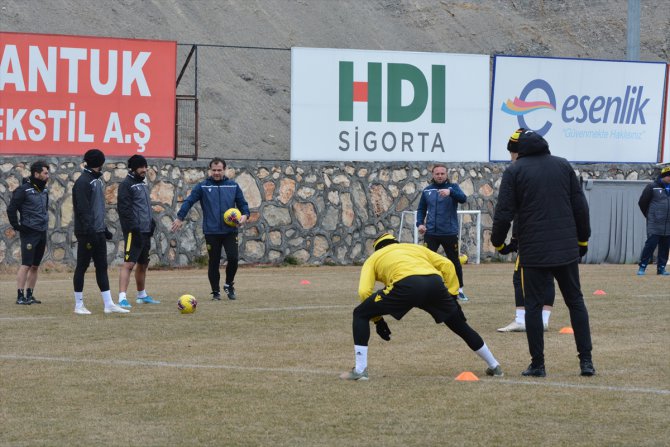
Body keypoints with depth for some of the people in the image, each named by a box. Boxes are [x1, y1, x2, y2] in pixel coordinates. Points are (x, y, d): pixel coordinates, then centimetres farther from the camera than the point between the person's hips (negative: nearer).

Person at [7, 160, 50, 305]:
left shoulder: (44, 190, 12)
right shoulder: (23, 190, -11)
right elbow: (11, 209, -11)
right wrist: (17, 227, -11)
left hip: (41, 233, 7)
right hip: (29, 232, -7)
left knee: (35, 266, 9)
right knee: (26, 265, -10)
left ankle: (30, 295, 14)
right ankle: (20, 296, -8)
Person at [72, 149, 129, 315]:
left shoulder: (97, 180, 16)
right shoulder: (83, 181, -12)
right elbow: (82, 209, -19)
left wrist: (104, 229, 20)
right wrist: (89, 230, -24)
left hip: (98, 232, 9)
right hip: (87, 233, -9)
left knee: (102, 267, 6)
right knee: (82, 267, -1)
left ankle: (109, 304, 5)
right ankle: (79, 305, 4)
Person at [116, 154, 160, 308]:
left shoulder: (143, 184, 19)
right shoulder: (126, 185, -10)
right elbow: (124, 208, -18)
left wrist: (151, 222, 14)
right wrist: (133, 227, -23)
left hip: (145, 231, 9)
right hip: (134, 232, -9)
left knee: (143, 264, 18)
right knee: (128, 263, -15)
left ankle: (142, 295, 30)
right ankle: (122, 298, -21)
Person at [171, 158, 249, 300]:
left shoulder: (233, 186, 8)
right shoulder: (203, 187, 2)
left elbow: (242, 203, 11)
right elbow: (189, 202, 0)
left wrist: (245, 215, -9)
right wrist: (180, 218, -9)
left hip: (230, 231, 1)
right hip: (211, 232, -1)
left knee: (233, 258, -12)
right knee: (214, 263, 3)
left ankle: (229, 285, 12)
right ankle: (216, 291, 16)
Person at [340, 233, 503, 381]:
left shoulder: (374, 258, 31)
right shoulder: (416, 248, 40)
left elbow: (364, 292, 16)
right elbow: (447, 265, 26)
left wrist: (377, 320, 24)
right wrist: (452, 297, 25)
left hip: (406, 285, -4)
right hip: (435, 283, 4)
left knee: (360, 315, 13)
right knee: (460, 325, 27)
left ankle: (360, 370, 4)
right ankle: (494, 367, 35)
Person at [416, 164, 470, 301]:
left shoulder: (453, 187, 0)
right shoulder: (427, 190, 8)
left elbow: (463, 198, -20)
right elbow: (421, 209, 15)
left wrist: (450, 192, -38)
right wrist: (420, 223, -3)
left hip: (450, 233, -1)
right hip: (431, 233, 1)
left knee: (455, 262, 10)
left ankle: (459, 290, 23)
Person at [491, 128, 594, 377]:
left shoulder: (514, 171, -2)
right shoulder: (563, 166, 10)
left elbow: (504, 214, -6)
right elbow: (581, 207, 9)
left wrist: (497, 242, 9)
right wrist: (583, 239, 18)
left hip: (534, 252, -3)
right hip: (567, 249, 3)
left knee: (533, 305, 4)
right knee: (575, 302, 11)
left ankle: (537, 364, 3)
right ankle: (586, 361, 7)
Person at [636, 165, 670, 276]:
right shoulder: (652, 187, -4)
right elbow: (642, 202, 1)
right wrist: (649, 216, 4)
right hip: (654, 225, -5)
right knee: (650, 245, -9)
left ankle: (661, 268, 14)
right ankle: (642, 267, -2)